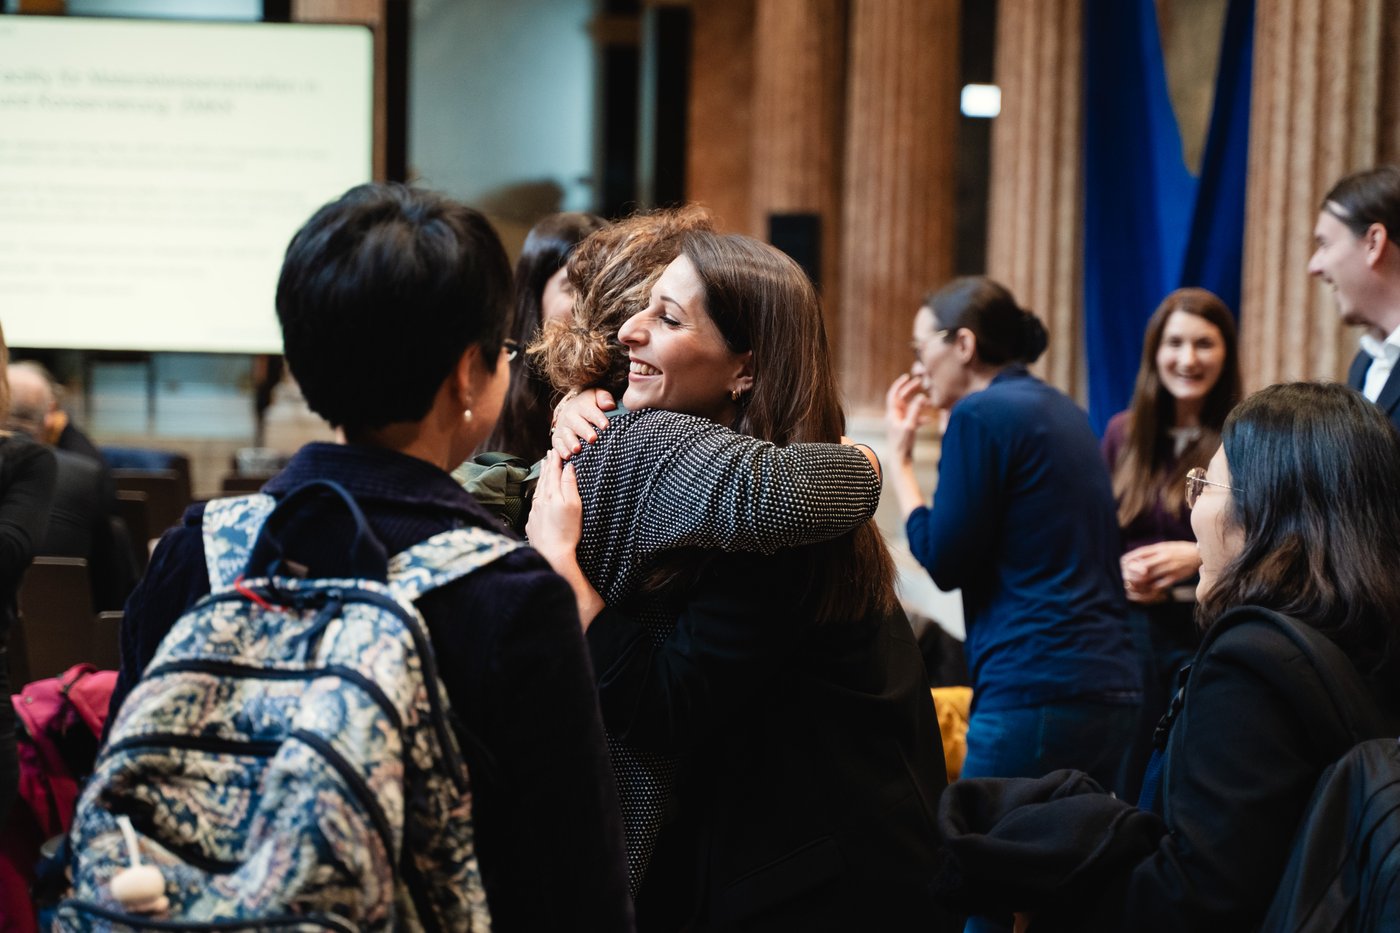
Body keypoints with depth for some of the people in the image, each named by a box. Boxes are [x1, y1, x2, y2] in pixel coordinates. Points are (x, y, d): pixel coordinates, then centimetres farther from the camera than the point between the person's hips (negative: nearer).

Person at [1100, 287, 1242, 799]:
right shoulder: (1124, 433, 8)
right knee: (1127, 787, 8)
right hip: (1130, 630, 4)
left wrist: (1200, 556, -16)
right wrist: (1117, 569, -6)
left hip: (1211, 634, -4)